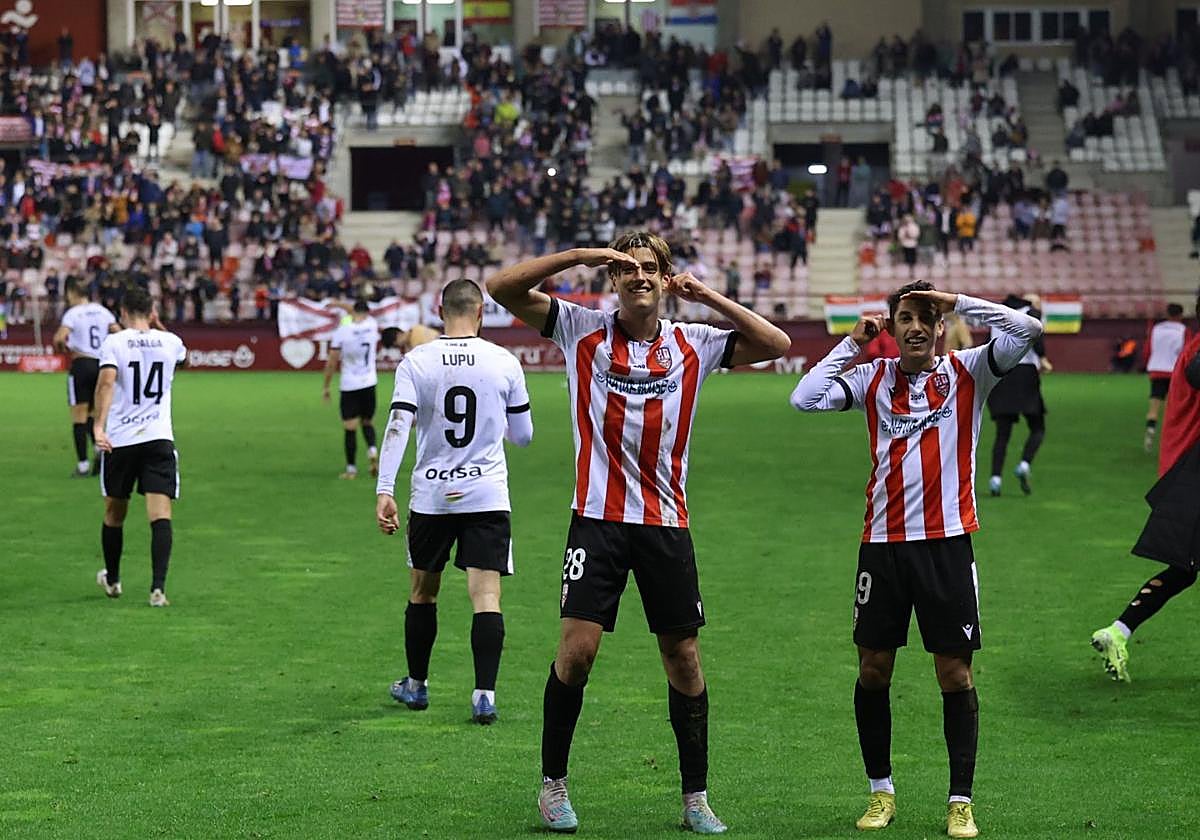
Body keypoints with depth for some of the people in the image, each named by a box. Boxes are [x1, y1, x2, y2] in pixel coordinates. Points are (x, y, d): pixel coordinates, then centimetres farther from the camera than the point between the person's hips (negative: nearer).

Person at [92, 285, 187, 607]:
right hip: (159, 437, 0)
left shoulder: (113, 342, -4)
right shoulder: (171, 342, 5)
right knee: (160, 514, -7)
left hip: (118, 440, 0)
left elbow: (107, 381, -20)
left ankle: (112, 580, 35)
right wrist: (157, 326, 33)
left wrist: (99, 426, -25)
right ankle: (158, 588, -22)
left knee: (114, 513, 18)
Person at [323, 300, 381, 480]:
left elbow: (332, 362, -6)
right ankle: (373, 451, -9)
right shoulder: (372, 325, -3)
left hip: (348, 386, -3)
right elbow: (365, 317, 24)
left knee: (350, 428, 2)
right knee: (368, 422, 18)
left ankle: (351, 469, 4)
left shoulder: (341, 332, -10)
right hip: (369, 383, 3)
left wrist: (326, 386, 5)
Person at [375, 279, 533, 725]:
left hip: (430, 496, 1)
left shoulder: (415, 362, -3)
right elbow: (523, 435, 8)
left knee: (423, 591, 17)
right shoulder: (505, 362, -1)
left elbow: (397, 427, -12)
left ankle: (416, 685, 29)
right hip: (487, 496, -1)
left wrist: (385, 491, -15)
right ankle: (484, 693, -13)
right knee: (486, 595, -3)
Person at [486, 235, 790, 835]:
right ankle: (553, 785, 7)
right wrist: (578, 255, -12)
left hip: (666, 524, 2)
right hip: (598, 519, -2)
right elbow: (502, 288, -4)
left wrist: (708, 296, -4)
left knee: (684, 657, 5)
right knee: (576, 649, -9)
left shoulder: (692, 344, 7)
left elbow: (776, 345, 2)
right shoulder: (583, 331, 2)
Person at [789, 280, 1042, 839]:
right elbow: (804, 399, -3)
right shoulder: (873, 378, 7)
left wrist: (959, 302, -8)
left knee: (955, 673, 0)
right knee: (873, 669, 6)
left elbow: (1026, 330, -11)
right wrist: (852, 343, 1)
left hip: (946, 541, -2)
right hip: (883, 542, 2)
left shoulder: (966, 373, 2)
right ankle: (881, 792, 20)